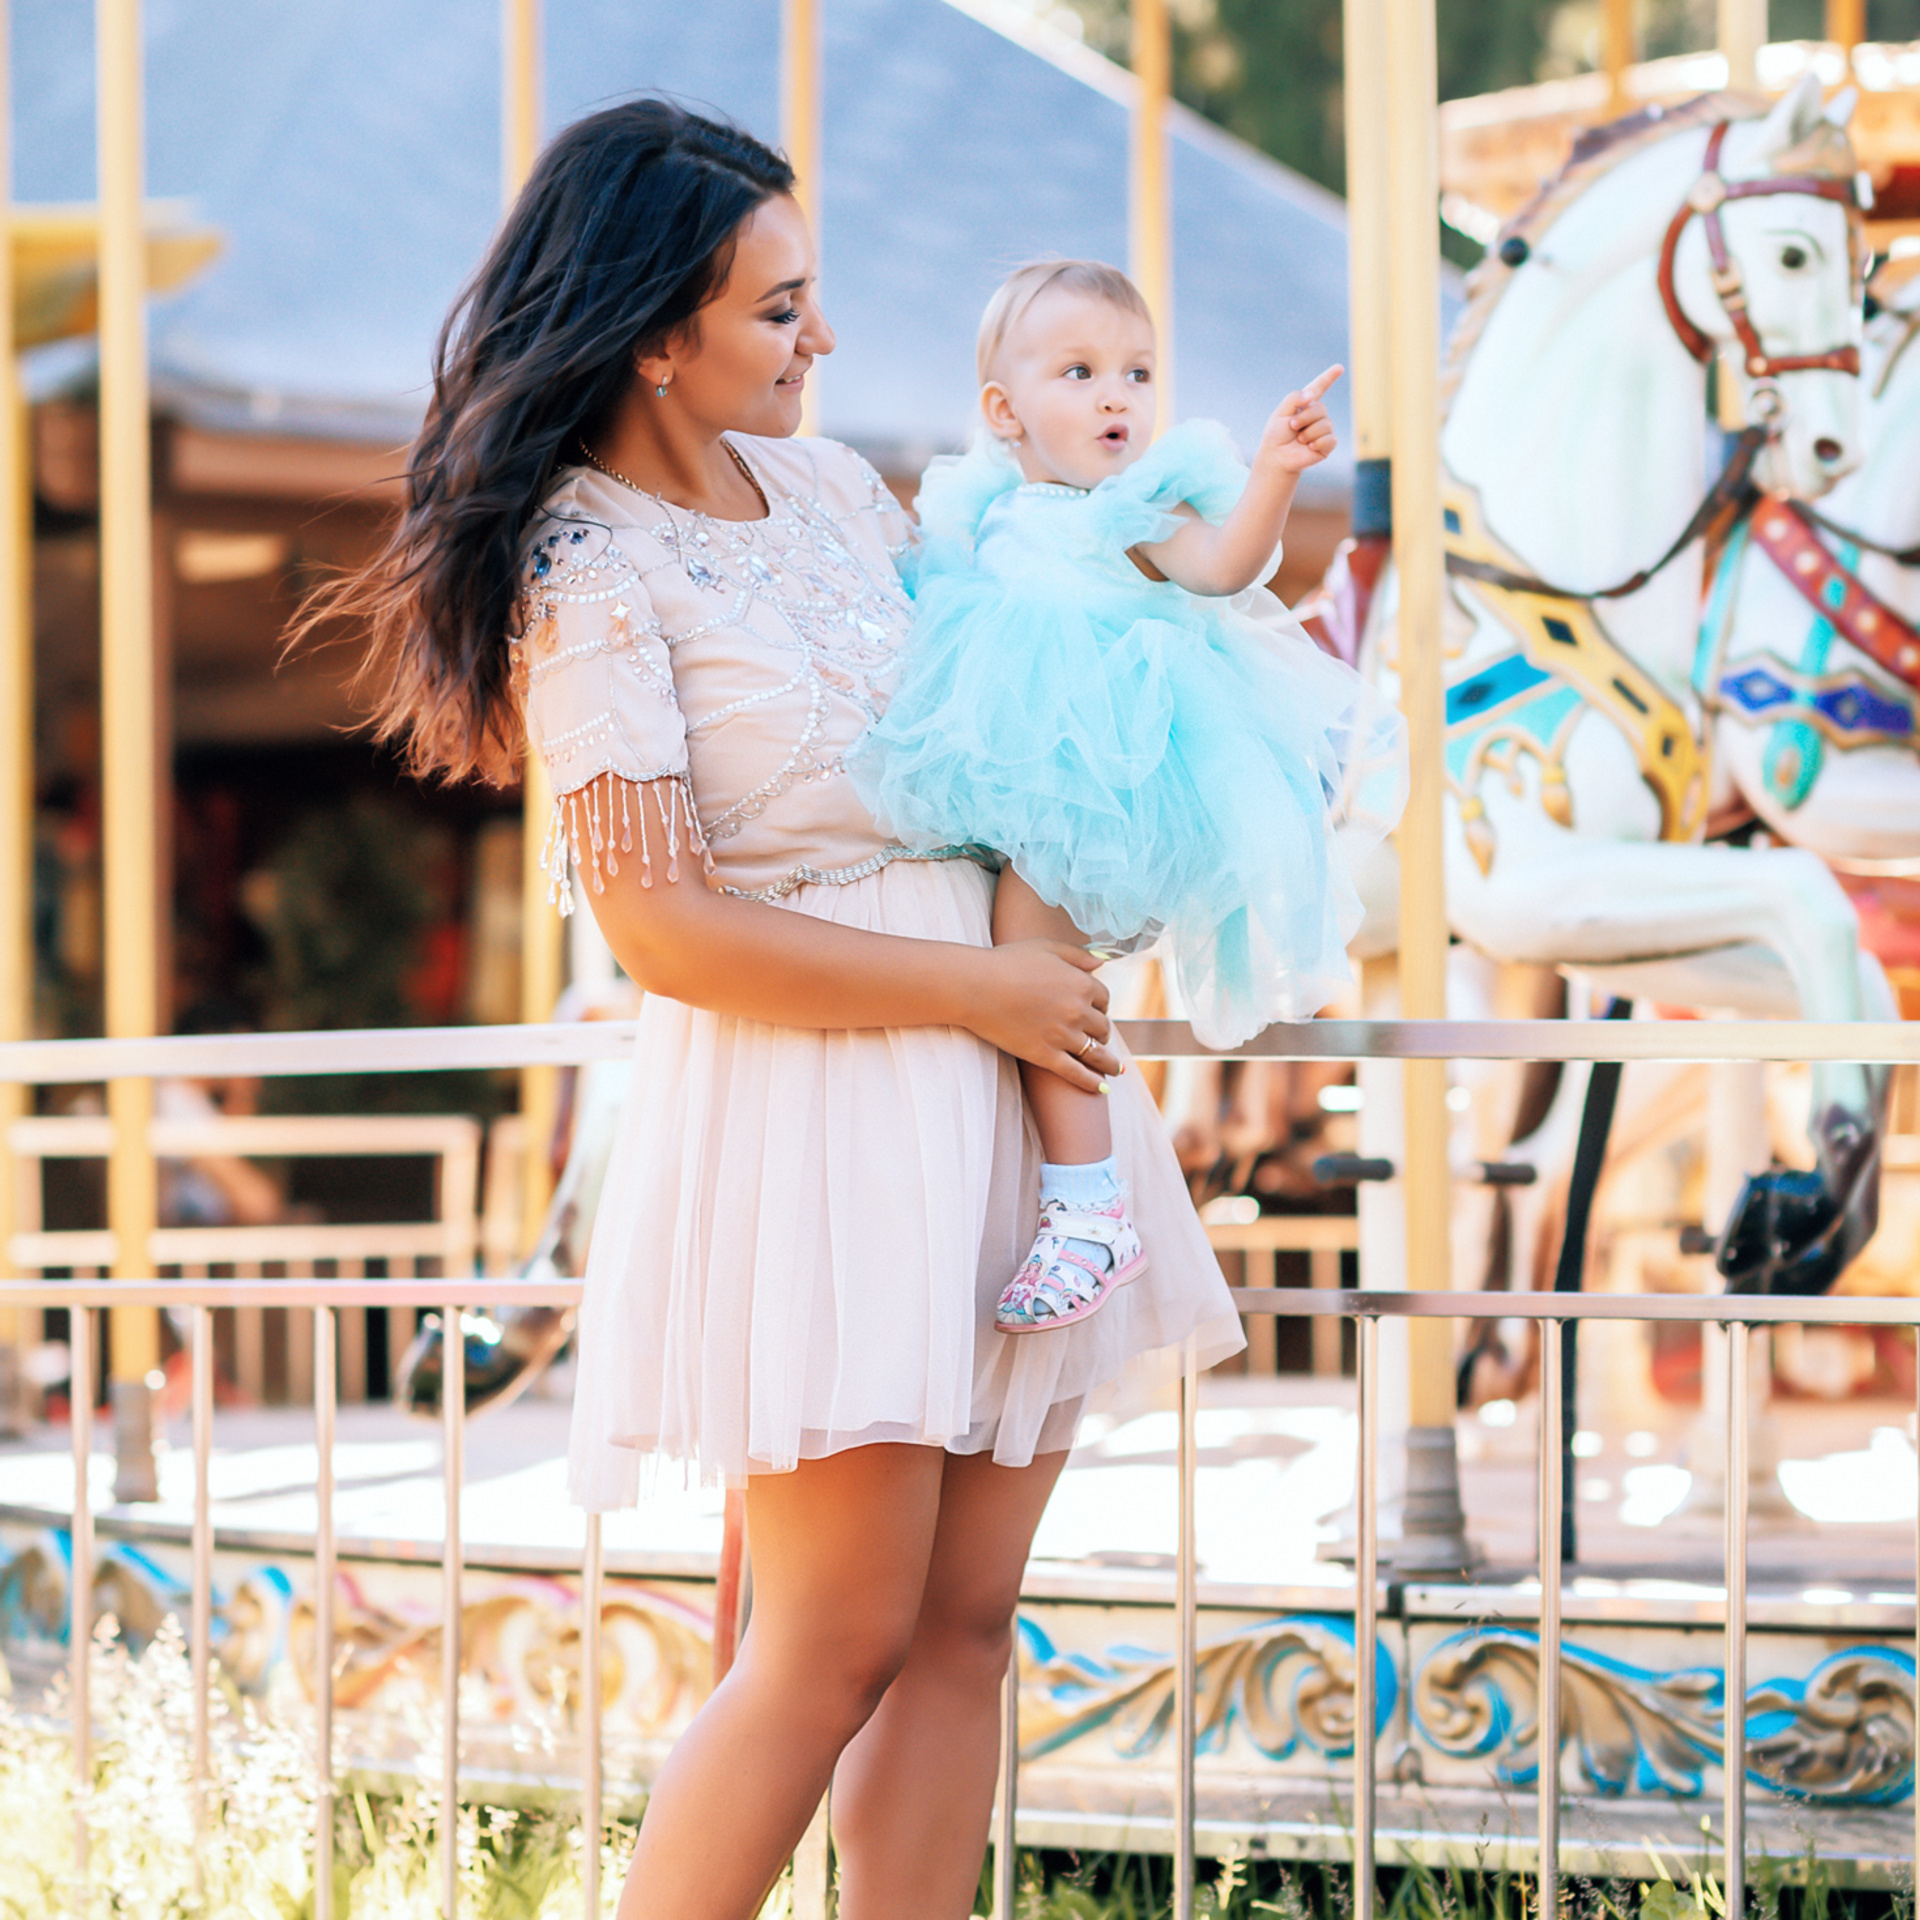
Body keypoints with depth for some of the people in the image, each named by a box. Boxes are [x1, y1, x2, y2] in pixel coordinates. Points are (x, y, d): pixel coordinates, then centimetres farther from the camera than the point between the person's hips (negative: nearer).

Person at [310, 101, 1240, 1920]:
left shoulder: (830, 486, 11)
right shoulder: (589, 573, -12)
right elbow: (668, 930, -17)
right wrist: (976, 990, -13)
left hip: (992, 1072, 8)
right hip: (804, 1104, -7)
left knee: (965, 1623, 6)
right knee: (841, 1641, -7)